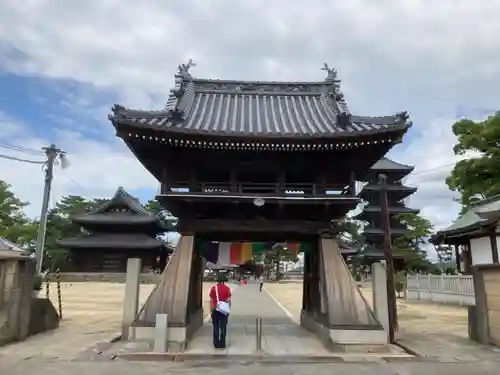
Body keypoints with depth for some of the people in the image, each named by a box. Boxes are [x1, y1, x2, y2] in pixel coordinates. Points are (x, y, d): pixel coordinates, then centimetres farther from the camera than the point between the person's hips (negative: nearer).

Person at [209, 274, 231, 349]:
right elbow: (229, 300, -3)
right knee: (223, 327, 5)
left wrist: (211, 310, 6)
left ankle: (216, 344, 12)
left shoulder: (213, 288, -2)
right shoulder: (227, 288, -4)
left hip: (215, 310, 1)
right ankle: (222, 344, 7)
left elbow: (211, 300, 0)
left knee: (216, 327, 9)